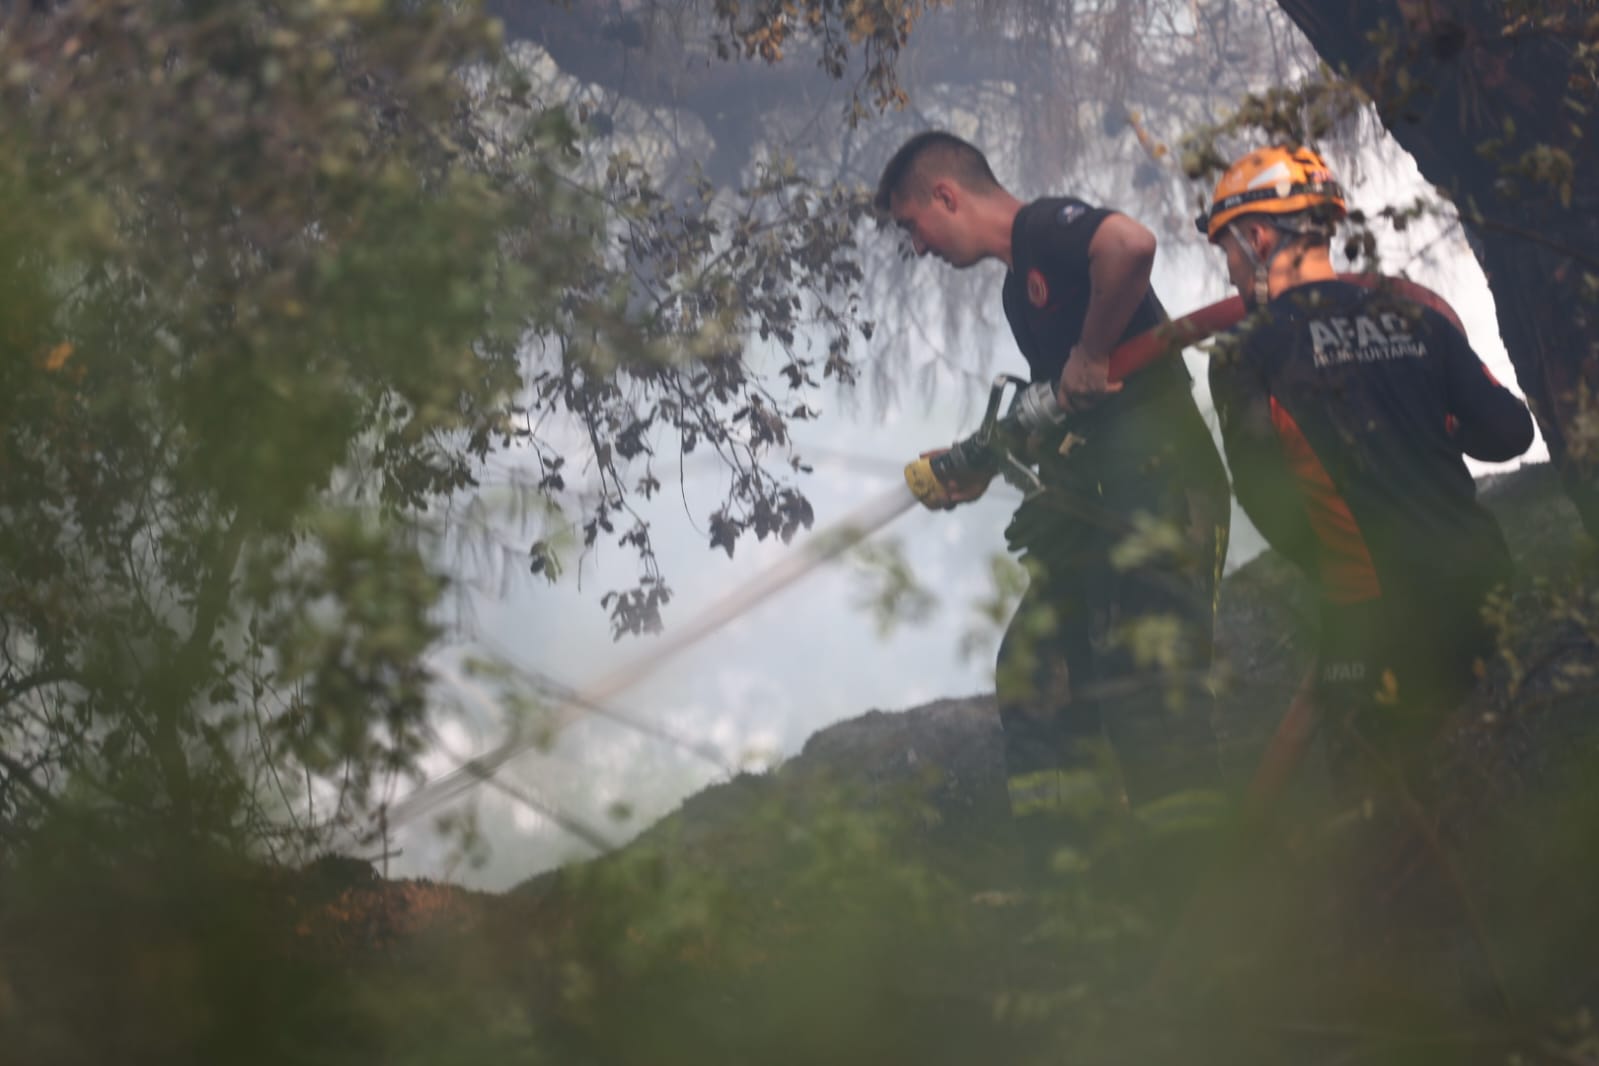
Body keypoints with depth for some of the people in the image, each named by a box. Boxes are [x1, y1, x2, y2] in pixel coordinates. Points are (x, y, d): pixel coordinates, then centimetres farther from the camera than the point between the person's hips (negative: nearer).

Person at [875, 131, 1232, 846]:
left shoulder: (1046, 227, -6)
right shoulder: (1020, 286, 24)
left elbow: (1130, 243, -28)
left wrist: (1090, 355, -18)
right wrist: (983, 464, 15)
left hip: (1156, 485, -11)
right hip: (1092, 506, 11)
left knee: (1145, 686, -14)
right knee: (1032, 674, 8)